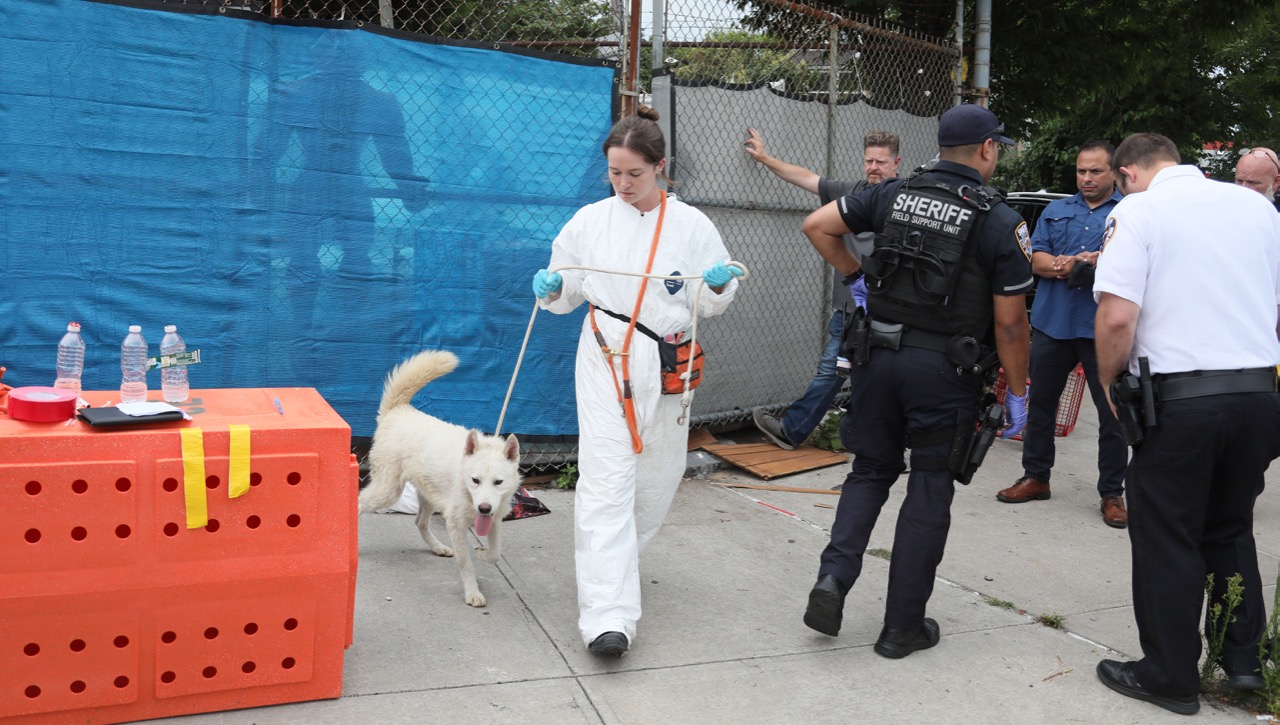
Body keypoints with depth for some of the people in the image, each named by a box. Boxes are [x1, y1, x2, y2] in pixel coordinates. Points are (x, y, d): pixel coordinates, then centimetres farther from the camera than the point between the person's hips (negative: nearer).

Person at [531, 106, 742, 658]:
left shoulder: (692, 225, 3)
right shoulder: (590, 220, 3)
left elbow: (713, 305, 8)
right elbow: (567, 293, 12)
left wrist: (718, 286, -14)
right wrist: (551, 289, -10)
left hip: (667, 364, 2)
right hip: (606, 362, -2)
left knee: (656, 477, 12)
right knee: (606, 480, -12)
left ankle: (618, 561, 40)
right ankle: (608, 615, -13)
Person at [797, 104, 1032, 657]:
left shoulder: (893, 195, 3)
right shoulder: (1001, 223, -6)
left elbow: (817, 225, 8)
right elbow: (1010, 324, -6)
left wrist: (855, 274, 18)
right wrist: (1017, 393, 5)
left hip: (881, 356, 3)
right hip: (945, 370, -3)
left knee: (870, 471, 19)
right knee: (929, 491, 8)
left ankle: (834, 576, 0)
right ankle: (903, 627, 16)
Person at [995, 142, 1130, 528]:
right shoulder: (1056, 211, 15)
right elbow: (1036, 259, 6)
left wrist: (1100, 263, -21)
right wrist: (1061, 266, -14)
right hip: (1053, 323, 4)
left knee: (1112, 413, 2)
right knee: (1040, 402, 12)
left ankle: (1112, 493, 14)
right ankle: (1035, 476, 27)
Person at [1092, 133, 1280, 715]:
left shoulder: (1137, 211, -7)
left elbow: (1117, 318, -18)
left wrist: (1108, 380, -3)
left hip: (1180, 398, -6)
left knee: (1167, 542, 6)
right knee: (1231, 530, 22)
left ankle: (1170, 678, 16)